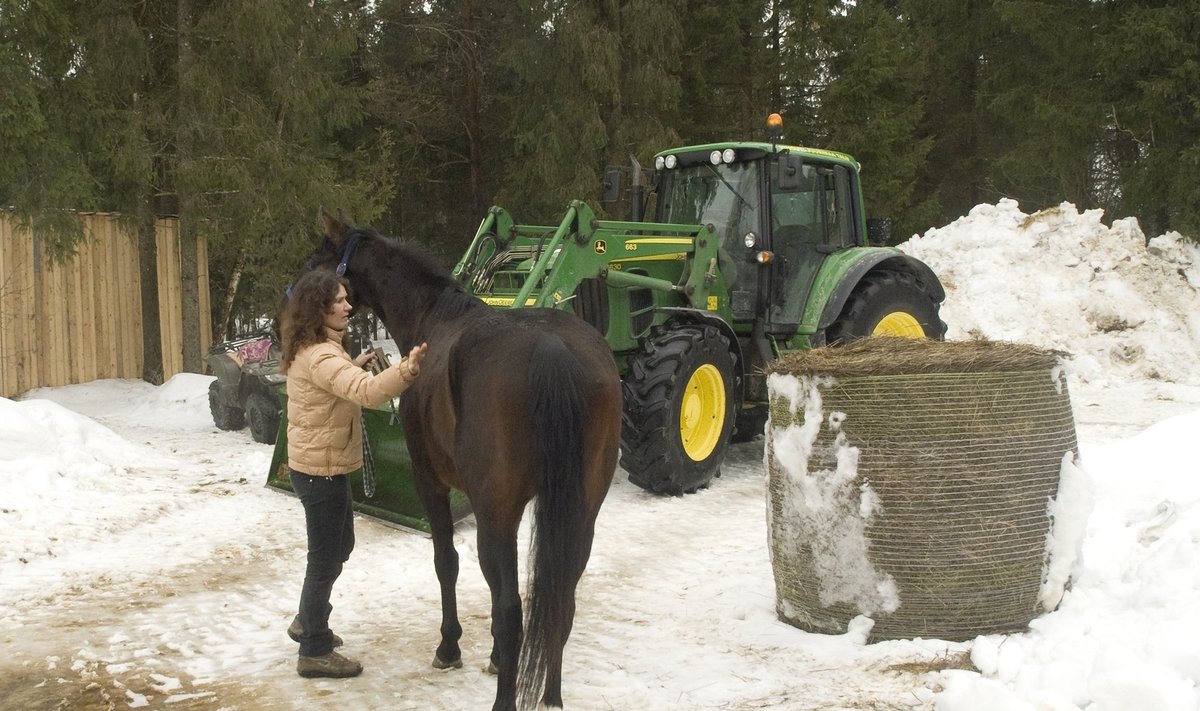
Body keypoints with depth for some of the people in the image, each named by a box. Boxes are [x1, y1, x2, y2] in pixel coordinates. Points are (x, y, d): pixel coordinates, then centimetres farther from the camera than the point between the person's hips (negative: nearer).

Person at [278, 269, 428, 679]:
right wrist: (407, 370, -60)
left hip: (317, 466, 11)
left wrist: (356, 365, 12)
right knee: (326, 558, 1)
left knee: (339, 546, 25)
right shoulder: (321, 357, -26)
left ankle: (308, 621, 41)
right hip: (321, 471, -11)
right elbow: (366, 392, -45)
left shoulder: (315, 350, 8)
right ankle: (315, 652, 13)